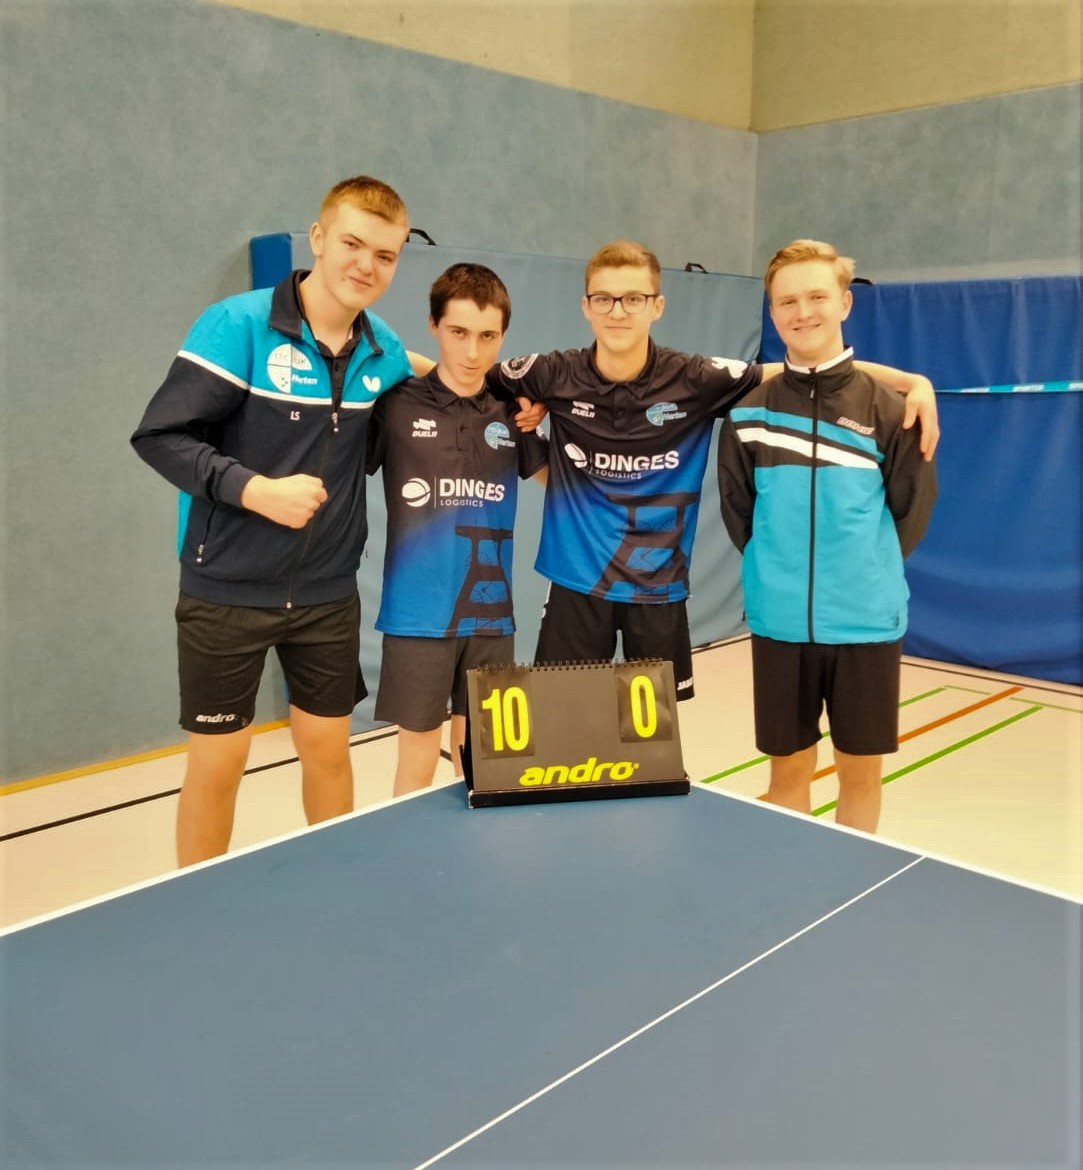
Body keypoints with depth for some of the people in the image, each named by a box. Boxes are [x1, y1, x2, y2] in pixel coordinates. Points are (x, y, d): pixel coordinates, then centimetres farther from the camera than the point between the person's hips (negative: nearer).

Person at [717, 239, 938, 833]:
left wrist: (868, 573, 3)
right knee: (789, 767, 11)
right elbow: (737, 512, 8)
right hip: (780, 622, 1)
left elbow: (912, 511, 3)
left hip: (866, 621, 0)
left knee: (860, 770, 11)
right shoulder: (748, 412, 2)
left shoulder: (886, 407, -1)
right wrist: (776, 571, 4)